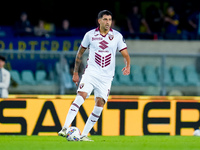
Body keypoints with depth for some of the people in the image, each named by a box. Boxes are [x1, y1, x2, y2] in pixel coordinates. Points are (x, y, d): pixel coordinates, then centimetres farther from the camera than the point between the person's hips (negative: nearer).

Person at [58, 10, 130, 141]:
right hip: (91, 73, -1)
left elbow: (125, 54, 3)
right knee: (81, 96, -21)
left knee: (100, 104, -6)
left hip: (106, 77, 2)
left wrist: (127, 66, -19)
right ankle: (65, 128, -25)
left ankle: (84, 135, 2)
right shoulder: (90, 35, 3)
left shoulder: (117, 36, 2)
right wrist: (75, 73, 14)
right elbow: (80, 53, 14)